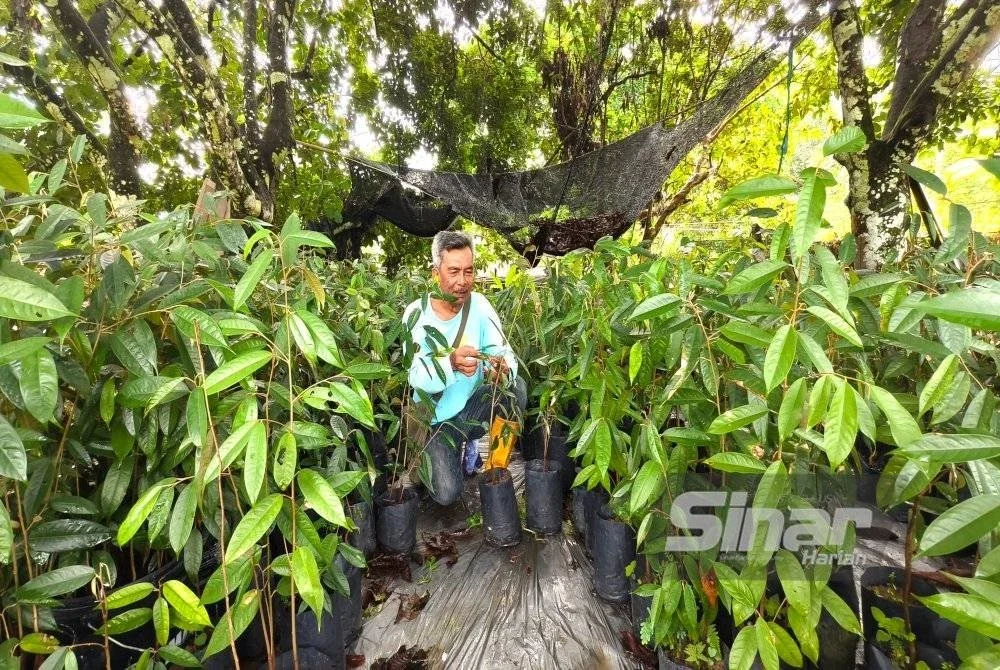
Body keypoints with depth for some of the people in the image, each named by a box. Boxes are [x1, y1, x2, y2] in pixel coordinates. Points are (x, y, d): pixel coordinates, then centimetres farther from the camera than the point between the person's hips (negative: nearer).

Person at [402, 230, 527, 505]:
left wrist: (502, 370, -41)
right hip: (437, 418, -2)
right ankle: (434, 457, 20)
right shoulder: (416, 315, -16)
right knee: (447, 494, -16)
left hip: (474, 407, 2)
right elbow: (414, 376, -25)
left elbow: (506, 355, -16)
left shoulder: (479, 305, -10)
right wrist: (450, 363, -45)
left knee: (516, 388, -25)